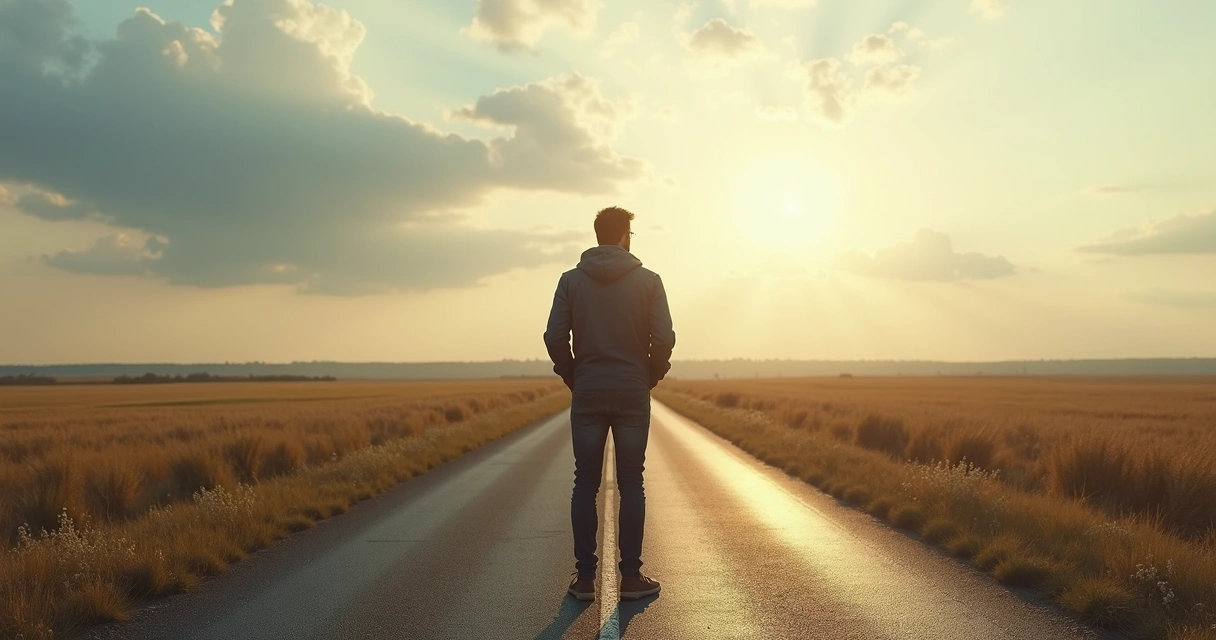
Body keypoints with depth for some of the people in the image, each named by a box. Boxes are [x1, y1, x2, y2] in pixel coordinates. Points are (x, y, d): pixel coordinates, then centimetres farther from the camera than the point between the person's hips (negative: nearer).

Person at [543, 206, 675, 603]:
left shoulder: (572, 280, 2)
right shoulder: (648, 280, -1)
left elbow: (555, 338, -3)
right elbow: (663, 338, -7)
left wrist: (573, 378, 10)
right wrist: (651, 377, 9)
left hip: (587, 394, 1)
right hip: (633, 394, -1)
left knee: (585, 484, 6)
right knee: (631, 484, 5)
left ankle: (585, 577, 9)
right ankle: (631, 577, 8)